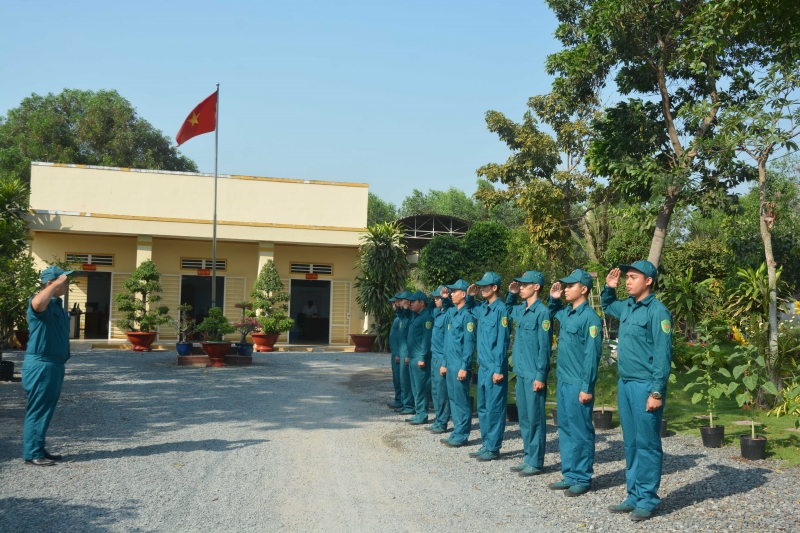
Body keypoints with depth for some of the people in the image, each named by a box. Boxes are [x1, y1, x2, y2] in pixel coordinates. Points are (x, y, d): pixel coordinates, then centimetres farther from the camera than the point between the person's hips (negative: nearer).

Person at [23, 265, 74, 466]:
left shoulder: (56, 304, 16)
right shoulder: (42, 303, -15)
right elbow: (37, 303, -42)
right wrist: (57, 283, -34)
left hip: (53, 364, 10)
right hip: (41, 365, -10)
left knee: (46, 410, 15)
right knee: (38, 410, -4)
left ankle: (39, 450, 23)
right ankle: (32, 454, 2)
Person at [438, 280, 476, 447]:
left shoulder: (467, 315, -12)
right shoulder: (451, 313, 12)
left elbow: (469, 343, -16)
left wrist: (464, 367, -18)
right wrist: (445, 363, 16)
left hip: (460, 365, -9)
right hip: (450, 364, 9)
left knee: (461, 400, -2)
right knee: (452, 399, 13)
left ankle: (462, 436, 5)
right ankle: (457, 433, 21)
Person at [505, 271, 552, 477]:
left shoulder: (542, 312, -14)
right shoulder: (521, 310, 10)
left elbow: (544, 346, -16)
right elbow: (508, 310, 35)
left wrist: (541, 376, -17)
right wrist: (511, 294, 16)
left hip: (534, 374, -8)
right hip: (521, 372, 8)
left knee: (535, 418, -1)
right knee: (524, 417, 13)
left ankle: (536, 463, 7)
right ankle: (528, 459, 23)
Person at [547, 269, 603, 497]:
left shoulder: (590, 317, -15)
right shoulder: (566, 313, 10)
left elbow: (592, 355, -17)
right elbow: (553, 312, 36)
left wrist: (587, 387, -18)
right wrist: (553, 299, 15)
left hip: (578, 385, -9)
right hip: (563, 382, 9)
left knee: (580, 432, 0)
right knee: (565, 430, 14)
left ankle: (583, 479, 9)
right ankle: (569, 475, 23)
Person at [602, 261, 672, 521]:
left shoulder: (657, 311, -13)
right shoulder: (627, 307, 11)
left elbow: (663, 355, -16)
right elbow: (607, 306, 35)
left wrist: (657, 392, -19)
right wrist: (609, 288, 15)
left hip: (645, 386, -8)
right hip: (624, 384, 8)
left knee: (647, 444, 0)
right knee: (631, 443, 13)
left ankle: (647, 500, 9)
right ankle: (634, 496, 22)